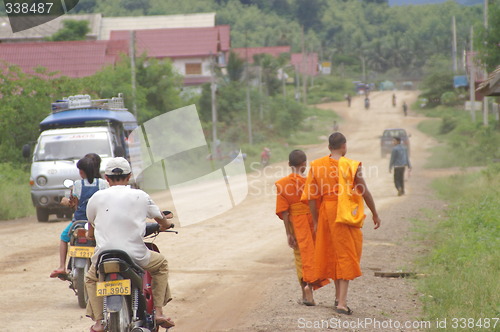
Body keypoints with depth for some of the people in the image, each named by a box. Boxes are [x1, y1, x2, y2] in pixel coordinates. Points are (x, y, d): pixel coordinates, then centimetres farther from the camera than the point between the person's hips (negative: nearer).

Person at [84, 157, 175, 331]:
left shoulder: (96, 198, 6)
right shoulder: (141, 196, 5)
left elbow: (91, 232, 18)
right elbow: (164, 223, 16)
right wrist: (165, 223, 41)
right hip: (136, 256, -1)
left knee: (91, 279, 33)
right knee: (161, 264, 30)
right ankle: (158, 312, 20)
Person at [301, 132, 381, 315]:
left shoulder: (317, 166, -1)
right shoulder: (351, 166, -10)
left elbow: (311, 197, -1)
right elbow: (365, 193, -6)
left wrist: (316, 221, 8)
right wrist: (375, 214, 7)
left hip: (326, 212, 4)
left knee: (332, 254, 18)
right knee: (346, 254, 2)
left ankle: (338, 296, 31)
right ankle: (342, 302, -6)